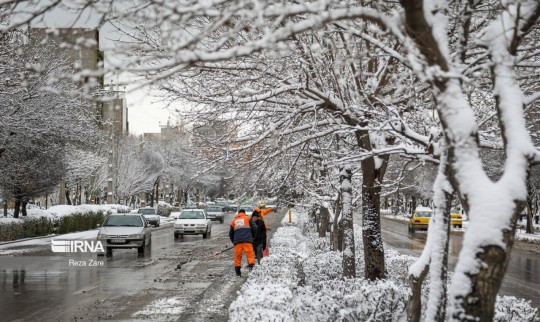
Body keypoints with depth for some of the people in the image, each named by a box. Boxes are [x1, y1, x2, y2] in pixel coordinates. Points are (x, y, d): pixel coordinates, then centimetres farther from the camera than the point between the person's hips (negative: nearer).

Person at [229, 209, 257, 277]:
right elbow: (254, 228, 10)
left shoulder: (234, 221, 27)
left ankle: (237, 271, 2)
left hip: (237, 240, 3)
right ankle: (251, 265, -28)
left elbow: (230, 233, 28)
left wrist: (234, 241, 36)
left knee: (237, 255, 5)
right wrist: (252, 236, 23)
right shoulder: (248, 218, 19)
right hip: (247, 240, -2)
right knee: (250, 253, -7)